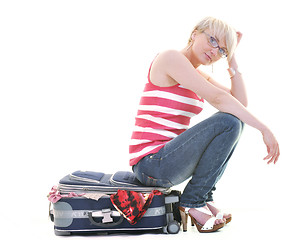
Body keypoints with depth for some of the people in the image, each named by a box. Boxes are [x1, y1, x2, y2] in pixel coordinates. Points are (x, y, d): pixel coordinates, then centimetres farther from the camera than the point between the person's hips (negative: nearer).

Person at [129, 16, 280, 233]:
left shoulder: (201, 76, 15)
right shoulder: (171, 57, -12)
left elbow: (241, 101, 6)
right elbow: (218, 99, -21)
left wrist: (232, 57, 5)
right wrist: (264, 129, -20)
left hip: (169, 157, 9)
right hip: (151, 164, -9)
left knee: (237, 119, 8)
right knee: (228, 122, -21)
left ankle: (204, 198, 6)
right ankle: (192, 202, -7)